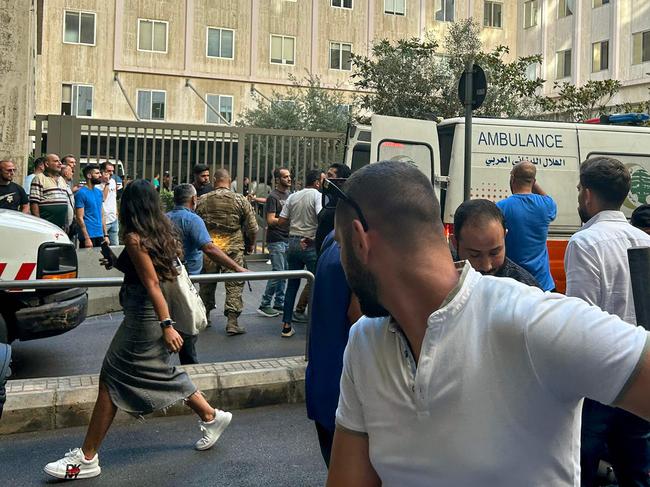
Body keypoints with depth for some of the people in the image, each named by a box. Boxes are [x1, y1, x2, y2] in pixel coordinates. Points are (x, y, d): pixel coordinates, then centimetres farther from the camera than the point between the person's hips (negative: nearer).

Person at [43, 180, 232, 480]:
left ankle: (87, 458, 7)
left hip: (142, 316, -9)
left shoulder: (134, 237, -16)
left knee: (111, 380, -1)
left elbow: (152, 283, -22)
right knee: (160, 374, 22)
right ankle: (211, 417, 29)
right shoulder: (160, 232, 7)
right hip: (152, 313, 9)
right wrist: (118, 264, 26)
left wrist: (167, 325, -25)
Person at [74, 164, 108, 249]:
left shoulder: (99, 192, 13)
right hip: (88, 236, -7)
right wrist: (87, 238, -17)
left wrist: (105, 234, 10)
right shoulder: (81, 193, -9)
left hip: (100, 235, 7)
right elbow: (79, 218, -13)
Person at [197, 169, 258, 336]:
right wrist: (250, 244, 13)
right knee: (234, 284, 2)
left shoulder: (202, 200, 1)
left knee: (207, 284, 16)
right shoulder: (240, 200, -4)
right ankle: (232, 321, -2)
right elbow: (252, 227, -3)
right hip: (233, 248, -2)